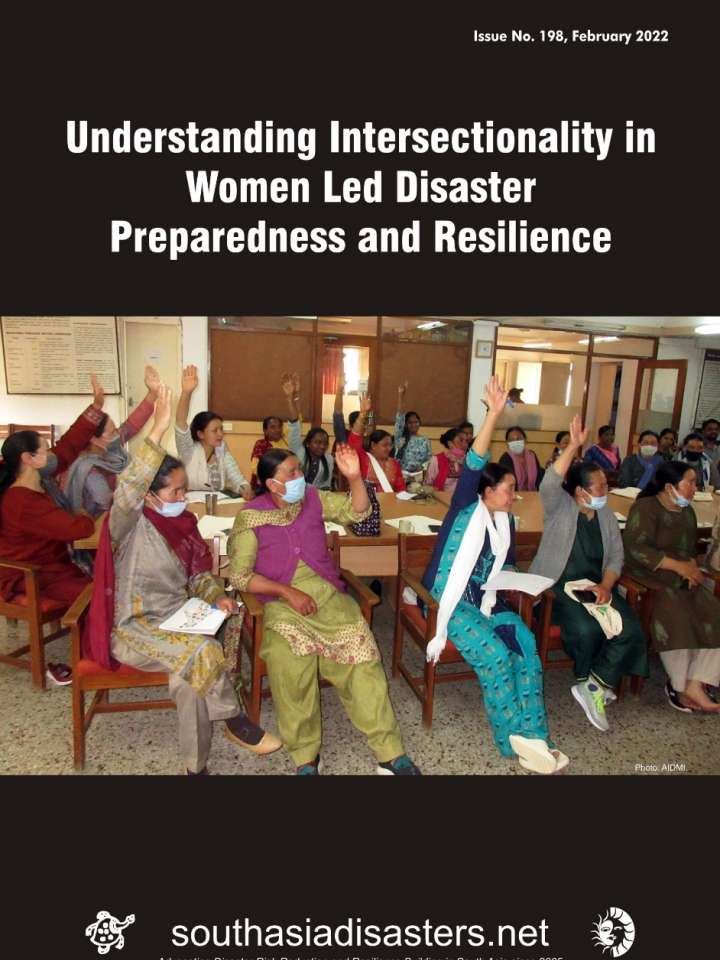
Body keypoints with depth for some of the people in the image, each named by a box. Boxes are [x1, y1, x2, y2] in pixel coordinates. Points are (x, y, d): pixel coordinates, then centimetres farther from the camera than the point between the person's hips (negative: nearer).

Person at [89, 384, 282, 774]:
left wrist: (217, 597, -11)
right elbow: (126, 490, -39)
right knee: (203, 653, -27)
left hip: (177, 620, 7)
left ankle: (197, 766, -3)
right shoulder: (128, 525, -15)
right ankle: (235, 720, -3)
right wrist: (158, 430, -47)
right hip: (133, 628, -7)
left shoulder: (182, 523, 5)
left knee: (191, 675, -20)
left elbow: (199, 575, 12)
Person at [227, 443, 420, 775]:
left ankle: (389, 752, -5)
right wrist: (287, 592, -15)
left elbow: (357, 512, 9)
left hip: (328, 594, 3)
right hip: (282, 603, -2)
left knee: (362, 657, -16)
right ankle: (305, 756, -5)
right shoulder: (250, 516, -2)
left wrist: (354, 477, -9)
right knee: (289, 664, -27)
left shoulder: (313, 498, 9)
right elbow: (239, 575, -5)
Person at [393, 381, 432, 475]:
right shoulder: (400, 438, 6)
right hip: (401, 474, -1)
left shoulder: (426, 440, 11)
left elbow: (430, 459, 10)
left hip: (419, 475, 1)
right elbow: (399, 420, -4)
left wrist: (421, 466, -12)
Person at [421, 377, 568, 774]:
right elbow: (473, 465, -21)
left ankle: (528, 734, -13)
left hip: (484, 600, 6)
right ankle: (517, 738, -8)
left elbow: (506, 563, 26)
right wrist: (493, 413, -28)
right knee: (495, 654, -23)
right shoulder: (466, 509, -6)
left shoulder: (505, 521, 14)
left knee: (525, 642, -18)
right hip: (448, 599, -6)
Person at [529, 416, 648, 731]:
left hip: (596, 585, 6)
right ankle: (595, 685, 4)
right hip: (557, 586, -5)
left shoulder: (606, 515, 11)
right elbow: (549, 484, -28)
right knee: (587, 628, -29)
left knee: (630, 629, -18)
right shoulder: (559, 507, -5)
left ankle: (593, 687, -6)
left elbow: (616, 555, 9)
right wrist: (573, 446, -34)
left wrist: (606, 585, -10)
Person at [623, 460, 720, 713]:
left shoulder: (687, 511, 15)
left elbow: (691, 548, 22)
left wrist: (692, 566, -1)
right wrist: (678, 566, -20)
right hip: (646, 575, -8)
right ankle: (678, 685, -10)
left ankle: (695, 685, -15)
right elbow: (636, 549, -21)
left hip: (678, 577, 8)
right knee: (675, 613, -30)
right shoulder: (645, 508, -11)